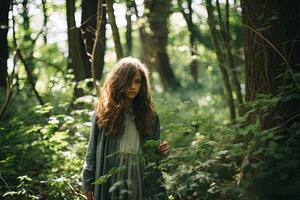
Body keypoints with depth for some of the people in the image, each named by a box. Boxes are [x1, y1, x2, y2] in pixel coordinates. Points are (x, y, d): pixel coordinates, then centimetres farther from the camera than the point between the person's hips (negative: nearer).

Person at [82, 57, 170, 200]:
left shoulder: (149, 114, 7)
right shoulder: (103, 112, -1)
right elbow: (92, 150, 1)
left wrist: (160, 152, -7)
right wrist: (88, 183, -2)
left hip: (141, 181, 2)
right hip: (110, 182, -2)